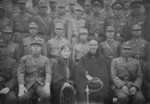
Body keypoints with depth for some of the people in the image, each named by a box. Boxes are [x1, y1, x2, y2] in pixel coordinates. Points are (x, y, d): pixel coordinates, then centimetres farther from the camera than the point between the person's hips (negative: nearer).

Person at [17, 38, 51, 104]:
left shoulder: (45, 59, 12)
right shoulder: (24, 59, 11)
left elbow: (48, 73, 2)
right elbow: (20, 73, 3)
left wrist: (47, 84, -18)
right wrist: (21, 86, -15)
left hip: (41, 84, 0)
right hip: (28, 84, 0)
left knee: (46, 96, -31)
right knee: (22, 97, -31)